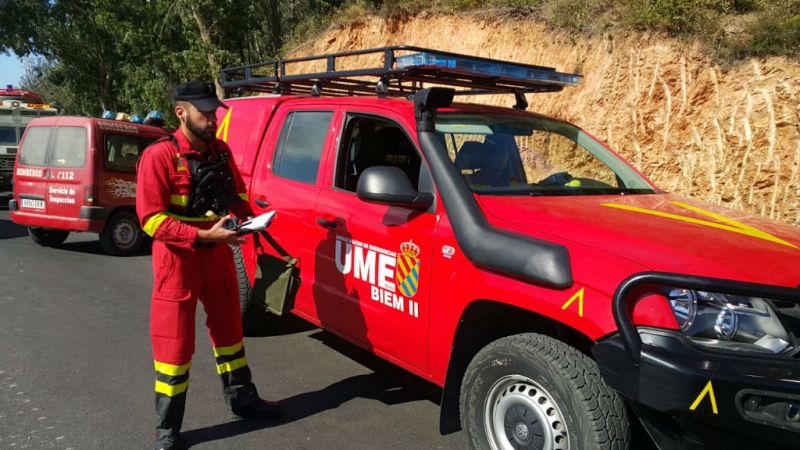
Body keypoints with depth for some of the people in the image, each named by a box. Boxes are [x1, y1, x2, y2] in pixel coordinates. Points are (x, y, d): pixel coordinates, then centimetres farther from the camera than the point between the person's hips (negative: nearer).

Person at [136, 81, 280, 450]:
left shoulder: (221, 151, 4)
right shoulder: (160, 155, -16)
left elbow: (237, 194, 15)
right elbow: (151, 218, -20)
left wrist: (247, 218, -7)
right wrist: (204, 235, -28)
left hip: (218, 253, 6)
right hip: (178, 258, -6)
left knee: (228, 329, 18)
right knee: (174, 343, 2)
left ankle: (242, 398, 35)